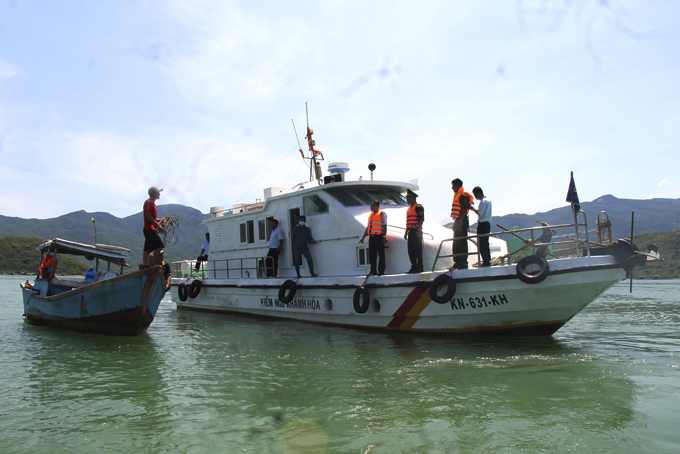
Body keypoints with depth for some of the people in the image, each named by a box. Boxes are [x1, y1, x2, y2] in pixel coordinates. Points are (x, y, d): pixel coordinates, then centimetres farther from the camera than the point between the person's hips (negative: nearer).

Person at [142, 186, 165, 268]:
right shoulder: (148, 202, -8)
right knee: (159, 245, -17)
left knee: (147, 249, 8)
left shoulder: (152, 203, 22)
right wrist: (158, 226, -19)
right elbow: (148, 216, -18)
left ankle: (144, 266, 8)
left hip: (151, 229, 10)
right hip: (149, 229, -10)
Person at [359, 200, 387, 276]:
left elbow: (384, 226, -5)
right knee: (371, 255, 6)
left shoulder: (382, 214, 1)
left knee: (381, 254, -2)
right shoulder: (370, 215, 20)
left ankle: (381, 271, 2)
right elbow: (367, 227, 24)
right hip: (371, 237, 7)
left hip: (379, 237, -7)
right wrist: (363, 237, 21)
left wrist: (384, 236, -15)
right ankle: (373, 271, 13)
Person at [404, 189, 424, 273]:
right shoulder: (409, 208, 22)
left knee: (418, 250, -6)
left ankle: (420, 267, -4)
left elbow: (421, 219, -14)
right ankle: (414, 267, 13)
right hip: (410, 232, 9)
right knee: (411, 251, 8)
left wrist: (419, 230, -21)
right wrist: (406, 232, 21)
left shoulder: (418, 207, -6)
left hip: (416, 232, -9)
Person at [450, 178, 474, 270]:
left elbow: (464, 209, -17)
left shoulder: (463, 195, -10)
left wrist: (460, 222, -22)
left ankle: (463, 263, -5)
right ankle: (457, 262, 17)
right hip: (457, 221, 10)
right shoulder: (456, 195, 19)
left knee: (462, 242, -8)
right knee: (456, 243, 11)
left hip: (462, 221, -10)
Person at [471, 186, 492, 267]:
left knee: (481, 243, -6)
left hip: (482, 224, -10)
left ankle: (486, 261, -7)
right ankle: (488, 260, 20)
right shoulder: (488, 200, 14)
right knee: (485, 242, 16)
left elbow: (479, 213, -20)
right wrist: (474, 209, 12)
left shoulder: (483, 201, -17)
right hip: (488, 223, 10)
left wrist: (473, 208, -7)